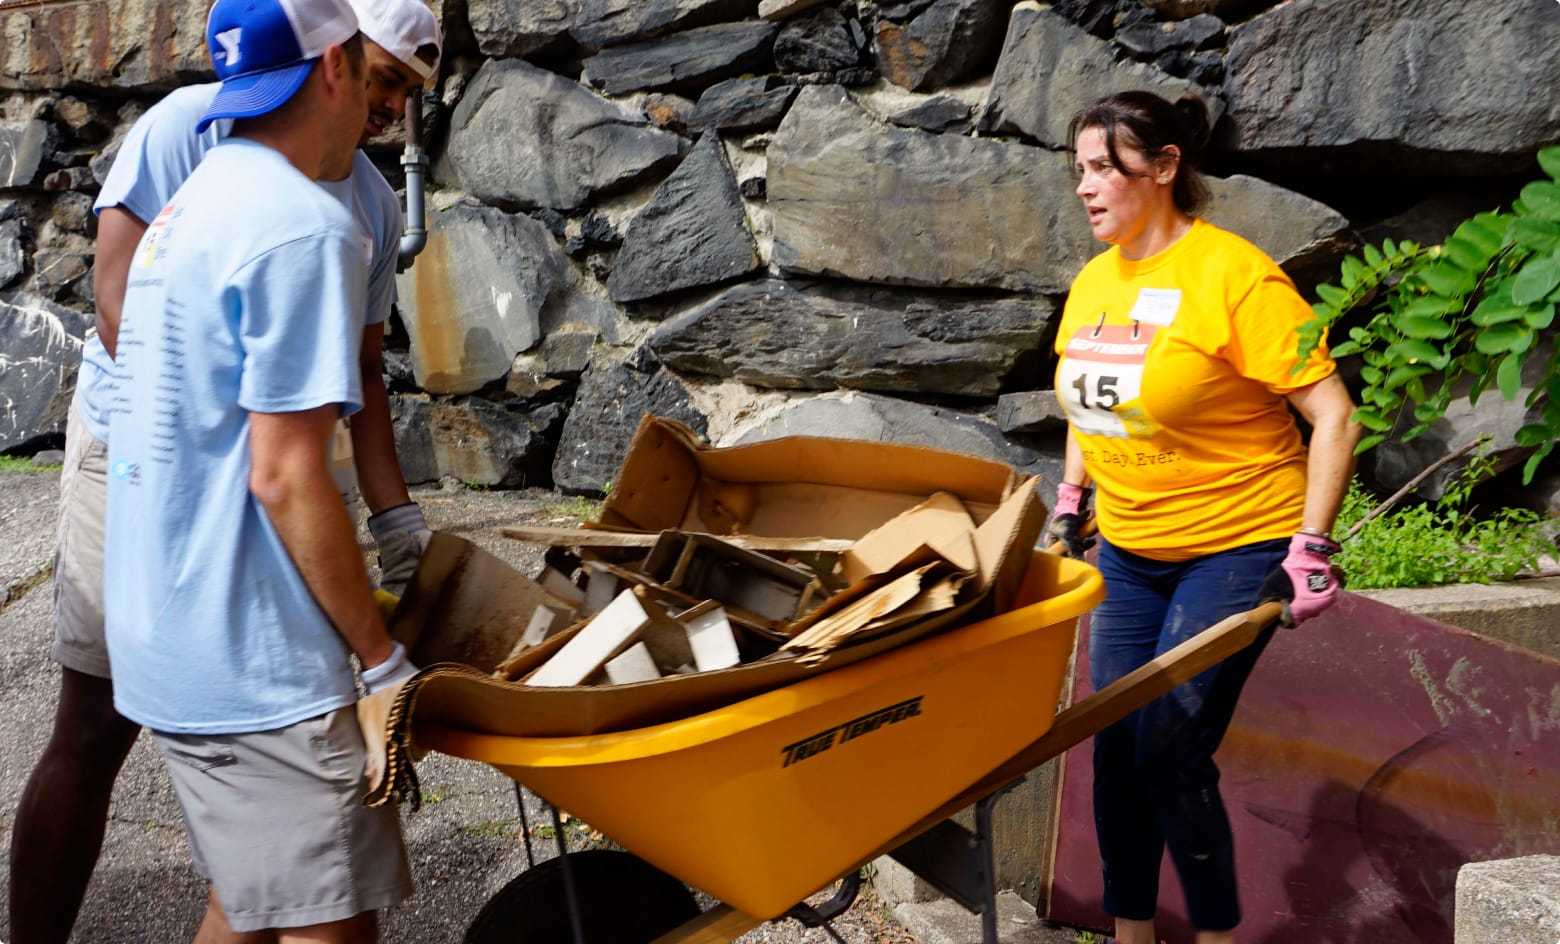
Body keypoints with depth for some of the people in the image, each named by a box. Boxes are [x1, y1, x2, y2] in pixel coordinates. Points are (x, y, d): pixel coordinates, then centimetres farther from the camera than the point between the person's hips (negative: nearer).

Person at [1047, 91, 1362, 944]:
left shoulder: (1235, 275, -17)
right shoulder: (1093, 281, 5)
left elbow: (1333, 415, -17)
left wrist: (1311, 546, -20)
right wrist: (1071, 498, 15)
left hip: (1236, 546, -7)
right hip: (1128, 550, 7)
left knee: (1169, 753, -10)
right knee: (1114, 751, 8)